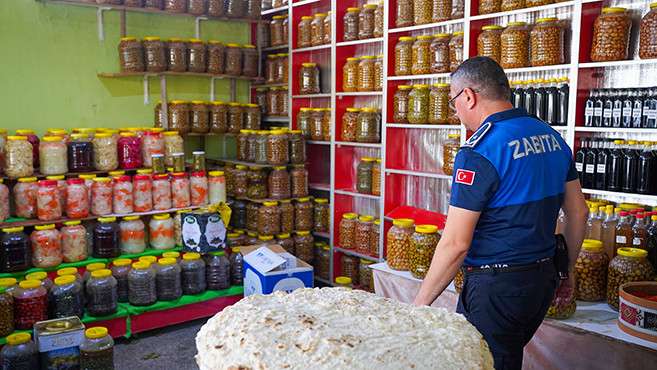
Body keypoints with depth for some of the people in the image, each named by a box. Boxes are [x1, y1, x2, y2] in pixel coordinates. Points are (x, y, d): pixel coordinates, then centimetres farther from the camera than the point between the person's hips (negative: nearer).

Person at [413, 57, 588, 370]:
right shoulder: (552, 136, 5)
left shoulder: (479, 152, -20)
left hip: (495, 286, -8)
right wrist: (568, 269, 24)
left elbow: (456, 244, -22)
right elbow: (578, 211, 13)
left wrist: (419, 305, -12)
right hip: (543, 279, 8)